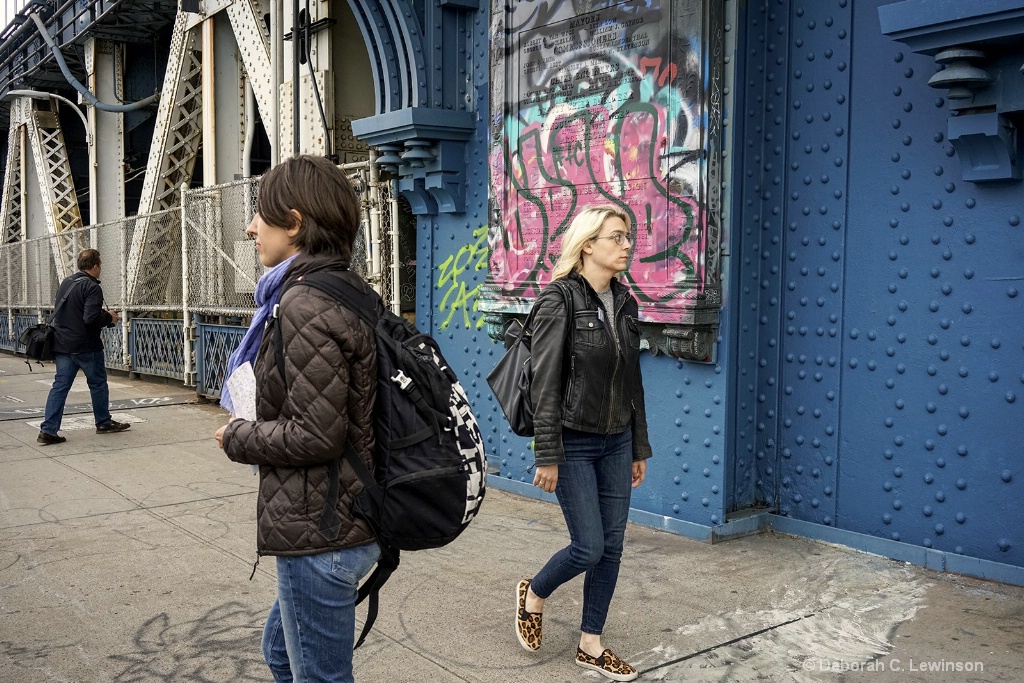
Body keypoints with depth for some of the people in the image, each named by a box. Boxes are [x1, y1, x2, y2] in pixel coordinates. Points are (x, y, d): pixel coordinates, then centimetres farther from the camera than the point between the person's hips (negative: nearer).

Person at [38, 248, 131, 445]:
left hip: (62, 344, 7)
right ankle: (103, 423, 24)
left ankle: (48, 430, 0)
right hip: (86, 346, -7)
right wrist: (109, 318, -5)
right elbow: (91, 318, -25)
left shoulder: (66, 282, 11)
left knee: (60, 386, 5)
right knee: (98, 384, 11)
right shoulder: (92, 287, -16)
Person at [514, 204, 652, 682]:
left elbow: (632, 381, 12)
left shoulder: (624, 303, 7)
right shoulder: (559, 299, -13)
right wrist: (548, 457, -16)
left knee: (612, 546, 9)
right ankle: (533, 595, 27)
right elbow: (545, 384, -15)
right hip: (573, 444, -6)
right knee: (589, 548, -3)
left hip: (616, 443, 7)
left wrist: (639, 448, 13)